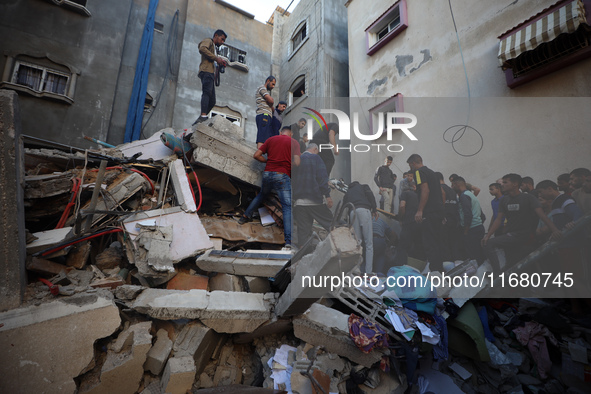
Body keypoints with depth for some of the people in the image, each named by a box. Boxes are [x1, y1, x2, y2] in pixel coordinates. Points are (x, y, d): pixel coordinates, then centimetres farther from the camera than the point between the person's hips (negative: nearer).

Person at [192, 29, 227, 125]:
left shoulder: (214, 47, 39)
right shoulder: (208, 41, 12)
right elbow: (202, 48, -11)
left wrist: (220, 63, 13)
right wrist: (216, 58, -11)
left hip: (210, 73, 9)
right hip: (206, 71, -9)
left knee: (212, 101, 0)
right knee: (207, 92, -29)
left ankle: (201, 118, -3)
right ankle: (203, 116, -44)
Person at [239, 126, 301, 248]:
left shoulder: (271, 139, 16)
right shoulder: (294, 142, 6)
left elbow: (256, 155, 11)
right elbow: (297, 163, -5)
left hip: (267, 173, 4)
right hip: (282, 175, -4)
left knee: (262, 194, 32)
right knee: (287, 207, -5)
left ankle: (245, 216, 42)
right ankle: (288, 240, -12)